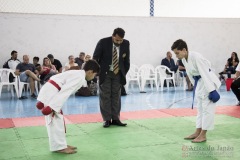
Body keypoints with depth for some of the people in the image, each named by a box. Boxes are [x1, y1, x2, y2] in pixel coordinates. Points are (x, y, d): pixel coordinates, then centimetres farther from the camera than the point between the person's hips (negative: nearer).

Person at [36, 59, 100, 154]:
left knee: (58, 119, 16)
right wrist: (52, 106, -25)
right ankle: (59, 147, 3)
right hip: (50, 93, -11)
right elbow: (64, 92, -23)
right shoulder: (80, 78, -15)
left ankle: (61, 144, 24)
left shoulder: (77, 74, 17)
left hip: (49, 92, 11)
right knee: (56, 119, -5)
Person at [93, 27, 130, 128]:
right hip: (105, 73, -2)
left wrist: (124, 73, 3)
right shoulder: (103, 42, -15)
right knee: (105, 96, 0)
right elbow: (95, 57, -6)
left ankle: (115, 119, 12)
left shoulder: (126, 44, -6)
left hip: (118, 73, 3)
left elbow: (126, 60, 6)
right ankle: (107, 119, 6)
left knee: (116, 96, 6)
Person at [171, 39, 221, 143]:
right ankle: (198, 132, 21)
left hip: (208, 82, -9)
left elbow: (205, 74, -28)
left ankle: (203, 135, 1)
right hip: (199, 83, 9)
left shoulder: (196, 57, -27)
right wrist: (196, 87, 14)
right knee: (200, 108, 14)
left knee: (207, 108, -4)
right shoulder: (184, 59, -1)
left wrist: (211, 90, -28)